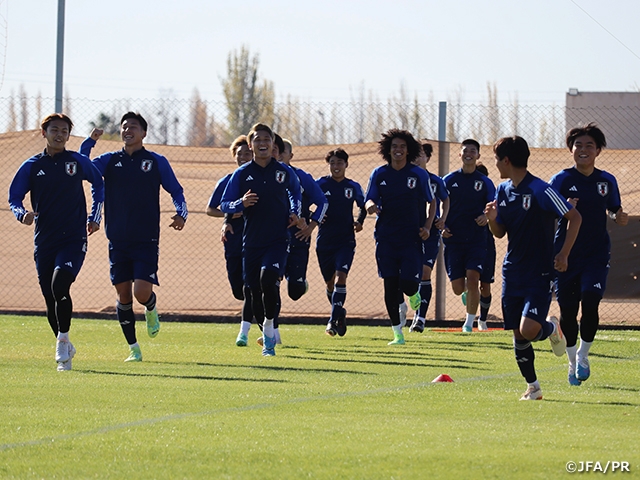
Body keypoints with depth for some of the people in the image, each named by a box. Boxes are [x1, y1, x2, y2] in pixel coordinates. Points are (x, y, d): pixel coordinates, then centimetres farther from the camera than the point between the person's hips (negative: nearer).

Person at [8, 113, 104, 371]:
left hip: (74, 239, -2)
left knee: (59, 285, -25)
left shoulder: (78, 162, 3)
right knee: (50, 300, 5)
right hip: (44, 241, 2)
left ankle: (63, 340, -13)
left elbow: (98, 183, 21)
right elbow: (14, 197, 7)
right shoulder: (32, 166, 4)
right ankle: (64, 349, 22)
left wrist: (94, 217, 17)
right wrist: (23, 214, -14)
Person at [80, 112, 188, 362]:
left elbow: (176, 191, 7)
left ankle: (151, 310, 23)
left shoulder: (156, 162, 3)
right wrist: (90, 141, -12)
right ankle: (133, 348, 15)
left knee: (142, 292, -14)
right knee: (123, 296, 3)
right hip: (118, 241, 2)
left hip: (146, 240, -2)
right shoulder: (110, 161, 7)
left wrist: (181, 213, -12)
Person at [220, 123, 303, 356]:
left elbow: (295, 193, 25)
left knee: (268, 277, -27)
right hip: (251, 241, 2)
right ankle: (268, 336, 24)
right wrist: (241, 203, -15)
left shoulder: (285, 172, 4)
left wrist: (294, 213, 8)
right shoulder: (241, 174, 3)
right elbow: (224, 205, 5)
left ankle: (269, 325, -12)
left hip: (278, 240, -2)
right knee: (254, 290, 2)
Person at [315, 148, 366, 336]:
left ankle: (333, 320, -17)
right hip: (324, 241, 1)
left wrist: (359, 221, 1)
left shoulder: (353, 187, 4)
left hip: (346, 241, -1)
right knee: (330, 283, 9)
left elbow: (363, 206, 19)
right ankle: (340, 313, 34)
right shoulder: (320, 184, -1)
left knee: (340, 278, -18)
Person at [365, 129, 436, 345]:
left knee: (408, 284, -12)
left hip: (411, 238, -2)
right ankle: (397, 333, 7)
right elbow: (369, 200, 2)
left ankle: (413, 295, 27)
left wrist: (427, 227, -5)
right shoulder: (379, 174, 5)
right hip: (386, 238, 2)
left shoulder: (419, 174, 2)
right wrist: (371, 205, -23)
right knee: (390, 285, -1)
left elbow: (432, 202, 9)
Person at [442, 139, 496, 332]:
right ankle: (467, 293, 38)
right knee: (457, 287, -1)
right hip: (453, 239, 1)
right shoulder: (449, 180, 6)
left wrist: (486, 217, -20)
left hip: (477, 239, -1)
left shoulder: (485, 182, 5)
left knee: (473, 279, -16)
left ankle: (470, 322, -2)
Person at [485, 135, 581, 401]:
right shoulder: (503, 191, 7)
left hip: (539, 274, -6)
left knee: (528, 330, -19)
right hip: (513, 273, 6)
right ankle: (532, 387, 17)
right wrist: (492, 219, -7)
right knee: (518, 335, 5)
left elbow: (574, 217, -10)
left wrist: (564, 254, -14)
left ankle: (552, 328, 15)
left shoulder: (540, 190, -15)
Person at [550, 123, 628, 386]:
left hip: (597, 254, 1)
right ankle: (572, 361, 25)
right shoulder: (561, 180, -4)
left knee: (590, 303, -16)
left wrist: (620, 217, -6)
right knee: (567, 311, 3)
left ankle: (583, 356, 7)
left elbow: (615, 211, 17)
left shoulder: (607, 181, 5)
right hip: (566, 254, -1)